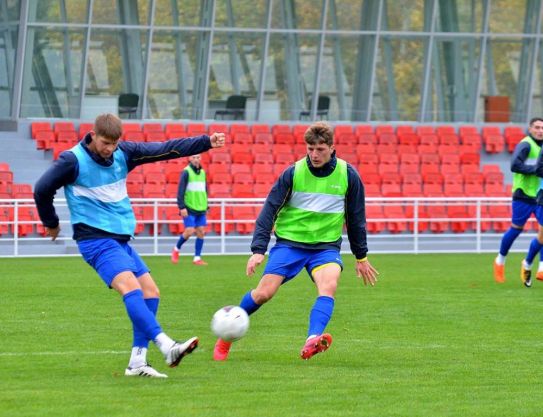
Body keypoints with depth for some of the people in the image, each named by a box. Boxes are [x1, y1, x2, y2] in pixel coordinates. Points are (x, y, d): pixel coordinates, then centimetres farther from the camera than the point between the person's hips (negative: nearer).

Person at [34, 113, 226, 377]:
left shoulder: (123, 153, 4)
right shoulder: (73, 160, -11)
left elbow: (165, 150, 3)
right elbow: (42, 190, 0)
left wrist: (207, 142, -4)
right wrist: (51, 224, 13)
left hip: (121, 239, 8)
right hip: (96, 239, -8)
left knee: (150, 292, 0)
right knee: (131, 287, -24)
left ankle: (137, 362, 3)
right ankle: (167, 348, -37)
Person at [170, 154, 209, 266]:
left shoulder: (202, 172, 13)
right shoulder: (186, 172, -7)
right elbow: (180, 191, -10)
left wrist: (205, 206, 18)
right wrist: (182, 207, -16)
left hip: (201, 210, 6)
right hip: (189, 209, -6)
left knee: (201, 232, 0)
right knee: (189, 231, -11)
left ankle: (197, 258, 6)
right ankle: (176, 249, 14)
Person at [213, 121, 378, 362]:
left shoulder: (348, 175, -3)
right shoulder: (293, 173, -7)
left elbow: (356, 217, 9)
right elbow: (269, 209, -5)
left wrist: (361, 256, 14)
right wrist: (258, 250, -13)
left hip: (326, 245, 1)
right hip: (289, 242, -1)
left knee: (329, 286, -29)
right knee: (264, 292, -11)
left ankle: (312, 342, -46)